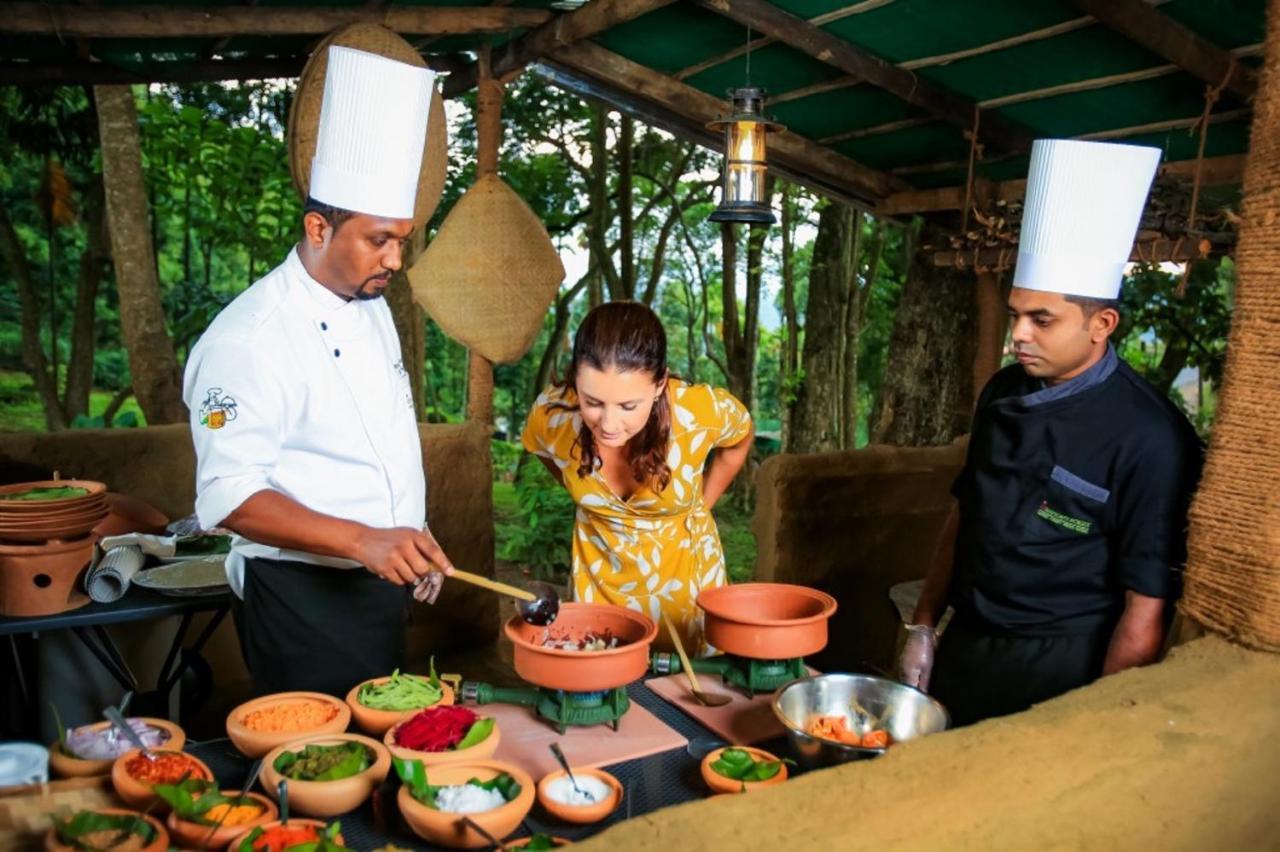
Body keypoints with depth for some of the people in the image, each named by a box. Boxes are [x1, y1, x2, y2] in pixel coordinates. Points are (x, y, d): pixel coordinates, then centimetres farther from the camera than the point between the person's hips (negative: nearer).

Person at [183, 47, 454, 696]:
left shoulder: (372, 308, 7)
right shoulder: (250, 338, -21)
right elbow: (230, 495, -24)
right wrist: (360, 540, -34)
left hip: (378, 580, 8)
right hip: (301, 596, -8)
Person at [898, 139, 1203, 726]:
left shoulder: (1149, 438, -18)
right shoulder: (1003, 393, 2)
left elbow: (1146, 607, -16)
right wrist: (923, 628, 10)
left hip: (1056, 675, -6)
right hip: (963, 649, 6)